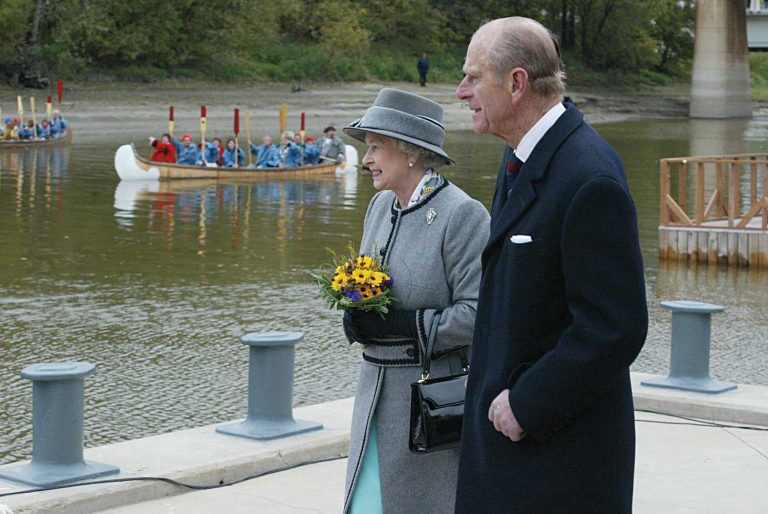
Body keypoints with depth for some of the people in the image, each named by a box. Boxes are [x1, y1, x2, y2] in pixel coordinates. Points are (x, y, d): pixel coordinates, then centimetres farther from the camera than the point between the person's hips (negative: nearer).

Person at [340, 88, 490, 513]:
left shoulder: (461, 214, -15)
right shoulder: (381, 206, 10)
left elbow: (478, 314, -19)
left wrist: (401, 323, -20)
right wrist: (357, 316, 0)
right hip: (376, 388, 7)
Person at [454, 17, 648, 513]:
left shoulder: (590, 180, -22)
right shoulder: (522, 160, 8)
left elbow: (615, 329, -24)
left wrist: (526, 404, -17)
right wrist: (492, 380, 11)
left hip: (562, 442, -9)